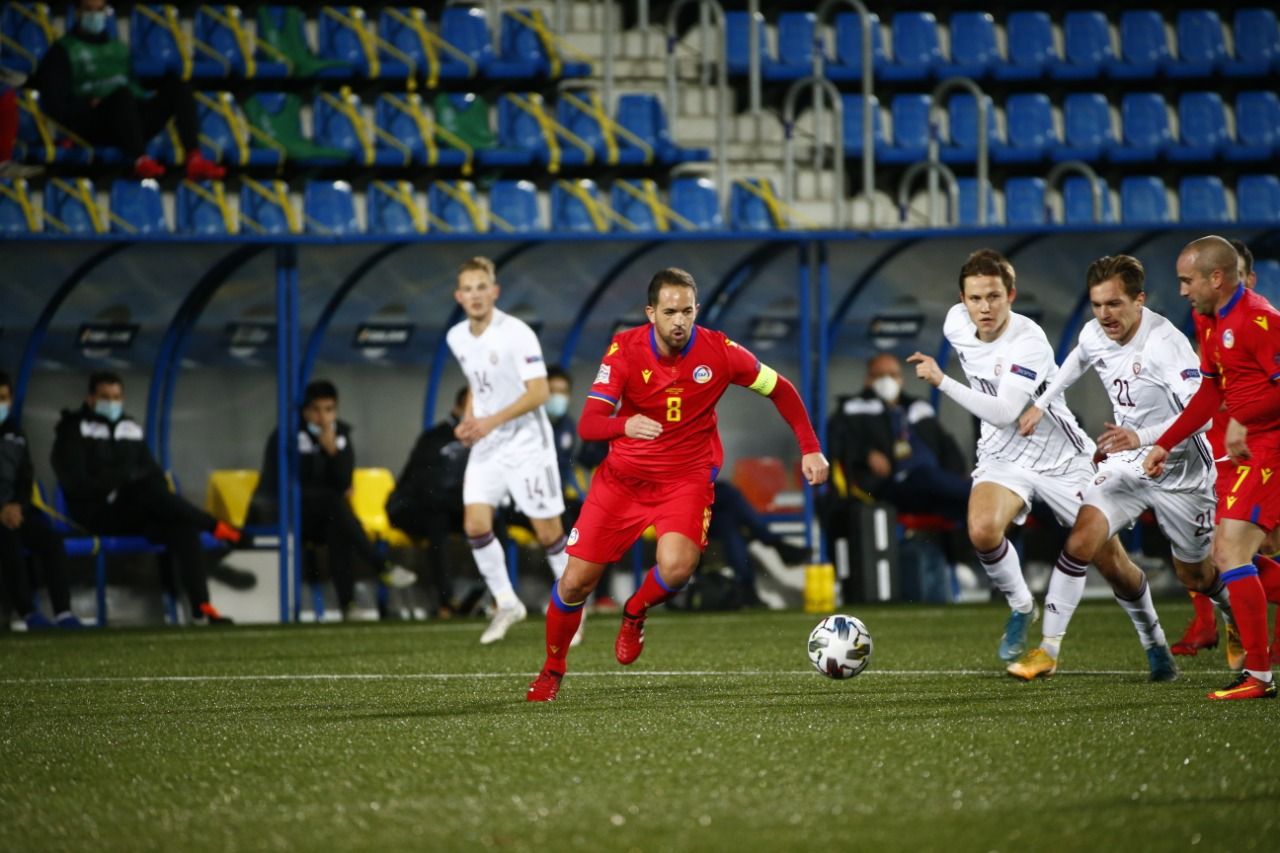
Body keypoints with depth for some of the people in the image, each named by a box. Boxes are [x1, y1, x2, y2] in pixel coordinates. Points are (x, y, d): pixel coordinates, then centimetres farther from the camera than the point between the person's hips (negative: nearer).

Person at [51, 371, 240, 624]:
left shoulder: (131, 429, 18)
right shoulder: (75, 430, 1)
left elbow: (154, 475, 17)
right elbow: (76, 484, -9)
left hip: (134, 515, 5)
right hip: (95, 514, -5)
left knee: (182, 528, -23)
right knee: (149, 492, -33)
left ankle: (202, 607, -29)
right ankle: (216, 528, -26)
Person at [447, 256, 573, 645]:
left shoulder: (516, 333, -17)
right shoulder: (457, 337, 4)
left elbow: (539, 392, -20)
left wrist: (493, 420, -28)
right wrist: (469, 420, 4)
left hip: (526, 442, -6)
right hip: (486, 446, 6)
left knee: (548, 532, 0)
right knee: (475, 525, -9)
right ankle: (506, 604, 6)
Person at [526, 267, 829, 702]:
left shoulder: (719, 352, -13)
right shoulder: (625, 349, -14)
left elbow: (780, 389, 4)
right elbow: (587, 424, -22)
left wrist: (810, 449, -1)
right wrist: (625, 426, -43)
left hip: (687, 478, -1)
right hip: (623, 477, 1)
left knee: (676, 567, -29)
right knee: (575, 582, -2)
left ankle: (635, 613, 6)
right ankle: (552, 669, 26)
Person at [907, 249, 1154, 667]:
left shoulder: (1028, 342, -27)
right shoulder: (956, 324, -7)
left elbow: (1003, 413, -36)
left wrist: (941, 381, -40)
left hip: (1061, 458, -4)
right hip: (1003, 456, 4)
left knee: (1112, 564, 1)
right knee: (983, 530, -28)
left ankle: (1152, 637, 29)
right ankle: (1021, 608, -1)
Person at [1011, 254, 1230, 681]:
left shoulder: (1165, 343, -28)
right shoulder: (1094, 335, -5)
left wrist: (1142, 437, -49)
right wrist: (1041, 404, 22)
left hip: (1180, 472, -5)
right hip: (1127, 465, 5)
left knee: (1196, 578, 12)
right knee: (1081, 541, -17)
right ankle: (1048, 649, -11)